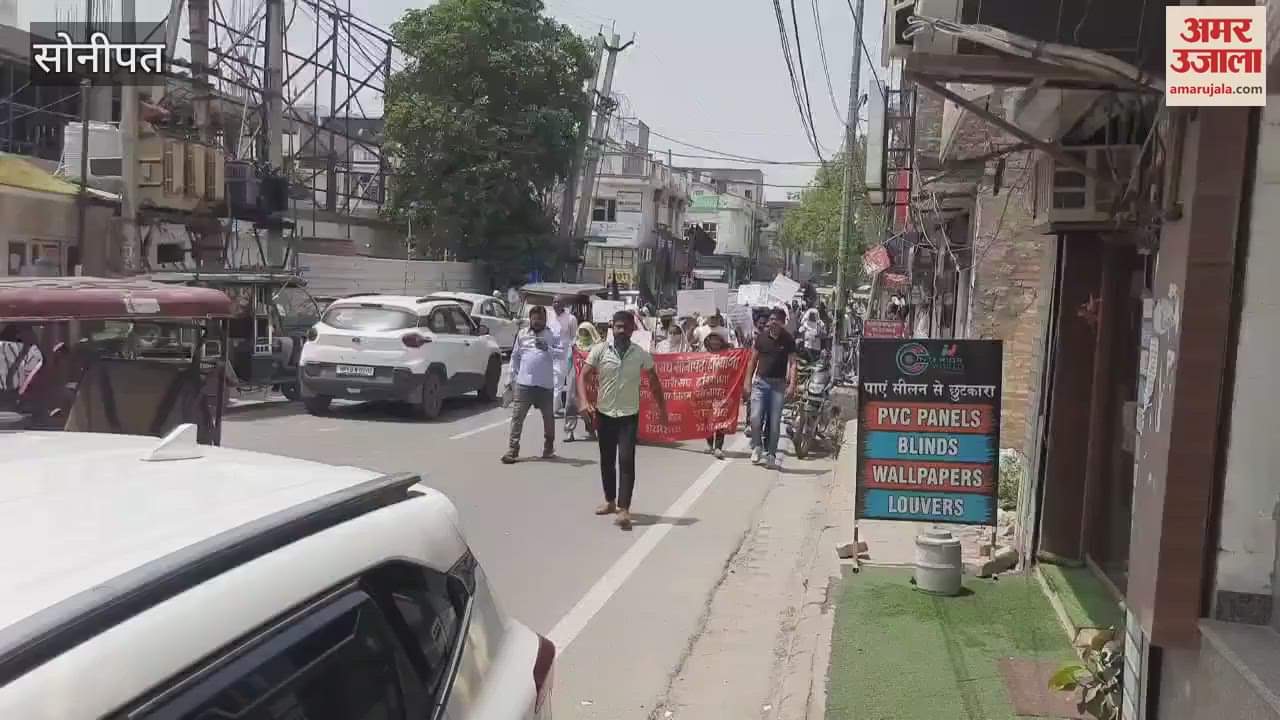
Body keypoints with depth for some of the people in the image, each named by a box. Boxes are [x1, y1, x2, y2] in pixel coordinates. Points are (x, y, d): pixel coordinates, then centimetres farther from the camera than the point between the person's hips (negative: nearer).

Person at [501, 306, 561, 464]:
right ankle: (512, 450, -4)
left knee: (548, 417, 12)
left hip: (545, 384, -1)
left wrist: (548, 348, -22)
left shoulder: (553, 335, 2)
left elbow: (562, 353, -7)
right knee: (517, 417, -5)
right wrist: (513, 377, 9)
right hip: (524, 383, 1)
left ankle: (549, 447, 28)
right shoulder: (522, 334, 8)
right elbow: (515, 356, 12)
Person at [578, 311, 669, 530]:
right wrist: (584, 401, -20)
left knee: (626, 460, -11)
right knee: (606, 460, 12)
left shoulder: (641, 355, -2)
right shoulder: (600, 351, -4)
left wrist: (662, 409, 11)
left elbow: (654, 381, 10)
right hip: (604, 414, 2)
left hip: (629, 415, -1)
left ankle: (624, 509, -13)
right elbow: (584, 376, -5)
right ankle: (610, 501, 30)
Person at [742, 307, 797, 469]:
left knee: (774, 422, 1)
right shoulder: (762, 337, 3)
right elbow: (753, 360, 9)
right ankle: (757, 447, 14)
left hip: (778, 384, -1)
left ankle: (771, 454, 12)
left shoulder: (788, 340, -1)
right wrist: (748, 382, 5)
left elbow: (792, 363, -4)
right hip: (760, 382, 1)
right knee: (755, 418, -9)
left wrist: (792, 384, -17)